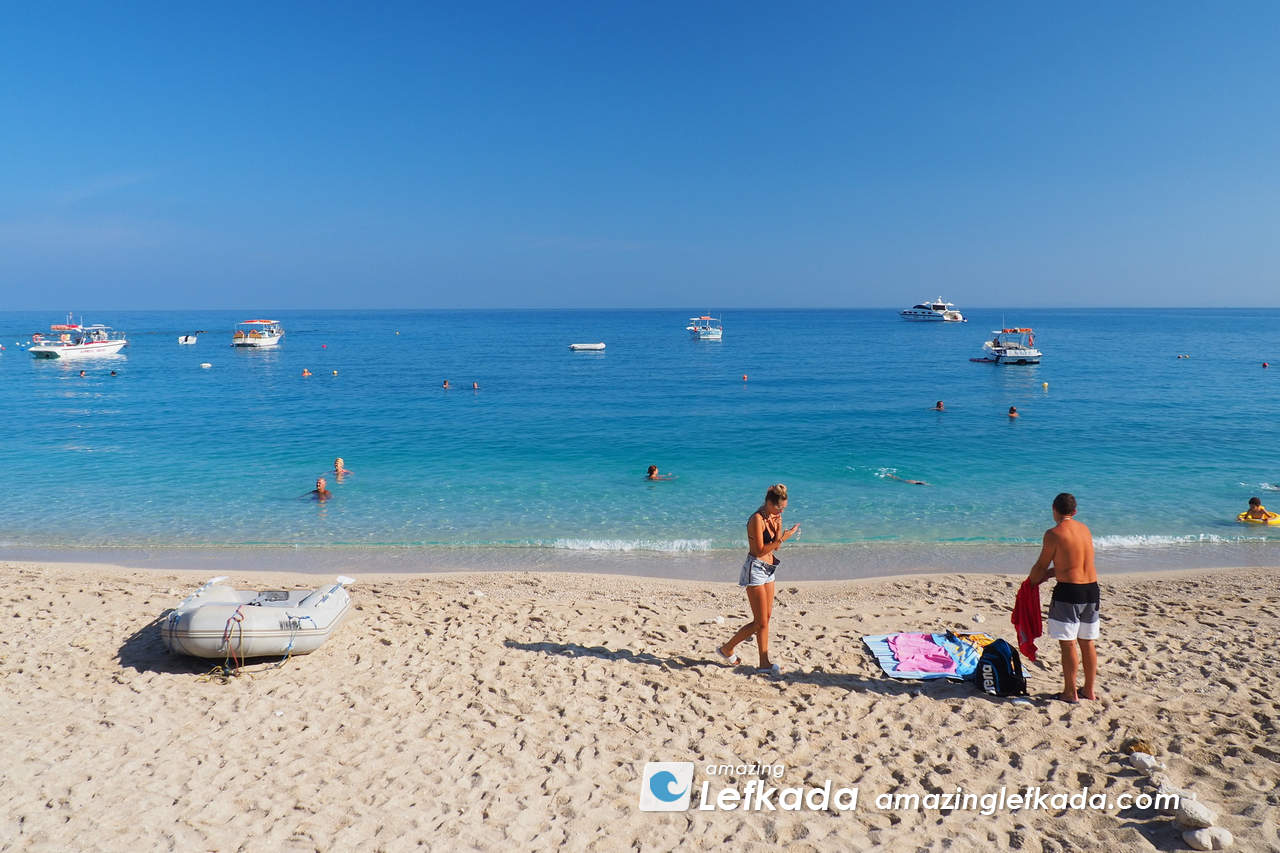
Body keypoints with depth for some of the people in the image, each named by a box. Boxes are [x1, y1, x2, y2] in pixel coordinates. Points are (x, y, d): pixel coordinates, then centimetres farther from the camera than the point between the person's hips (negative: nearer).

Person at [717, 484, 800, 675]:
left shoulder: (772, 517, 8)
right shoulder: (757, 519, -18)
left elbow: (775, 547, 11)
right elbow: (760, 550, -21)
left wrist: (778, 527, -4)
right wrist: (782, 538, -21)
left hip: (767, 570, 9)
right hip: (755, 569, -9)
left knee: (766, 618, 11)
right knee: (760, 622, -4)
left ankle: (764, 663, 17)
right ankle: (726, 649, 11)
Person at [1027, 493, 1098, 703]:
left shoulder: (1054, 534, -11)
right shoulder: (1085, 529, 10)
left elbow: (1041, 566, -4)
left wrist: (1031, 582, 14)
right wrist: (1049, 573, 27)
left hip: (1068, 591, -7)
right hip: (1091, 590, 7)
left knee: (1068, 644, 2)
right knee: (1087, 643, 16)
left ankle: (1070, 692, 8)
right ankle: (1090, 690, 26)